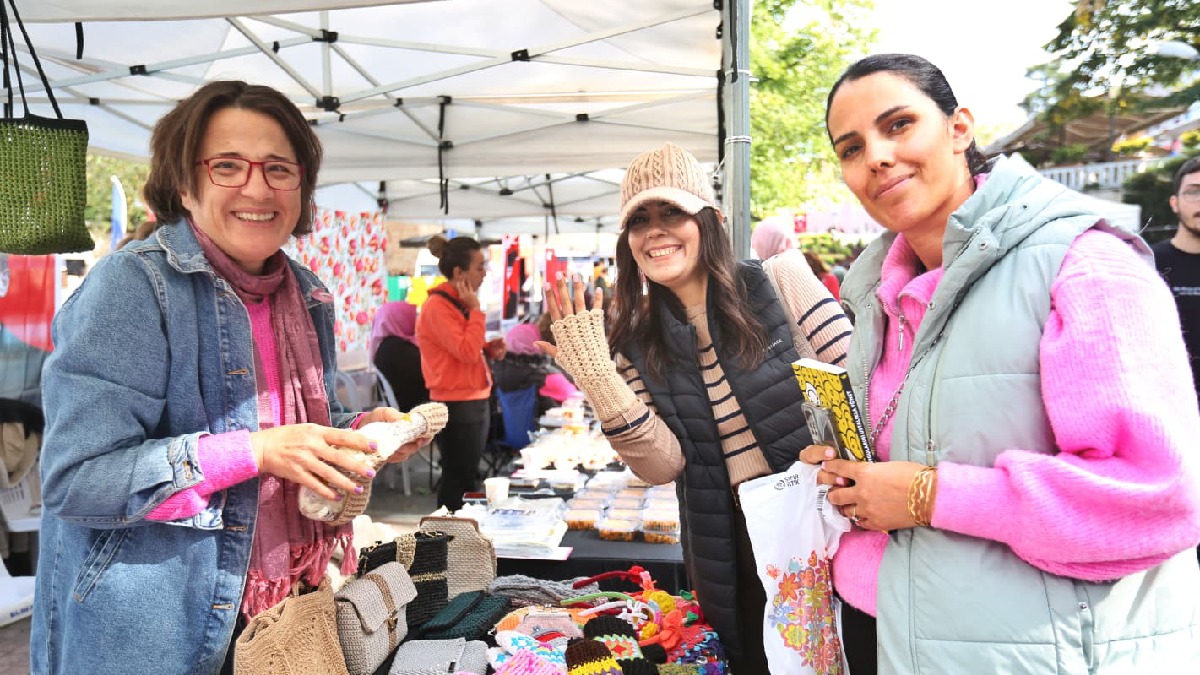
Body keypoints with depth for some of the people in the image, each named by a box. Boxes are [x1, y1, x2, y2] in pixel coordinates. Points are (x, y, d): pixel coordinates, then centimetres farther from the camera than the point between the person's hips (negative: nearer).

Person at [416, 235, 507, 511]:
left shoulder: (458, 302, 13)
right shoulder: (437, 306, -15)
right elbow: (466, 352, -24)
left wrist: (488, 348, 6)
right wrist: (475, 309, -17)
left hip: (476, 401, 9)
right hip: (457, 406, -9)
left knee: (468, 478, 15)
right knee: (457, 482, -1)